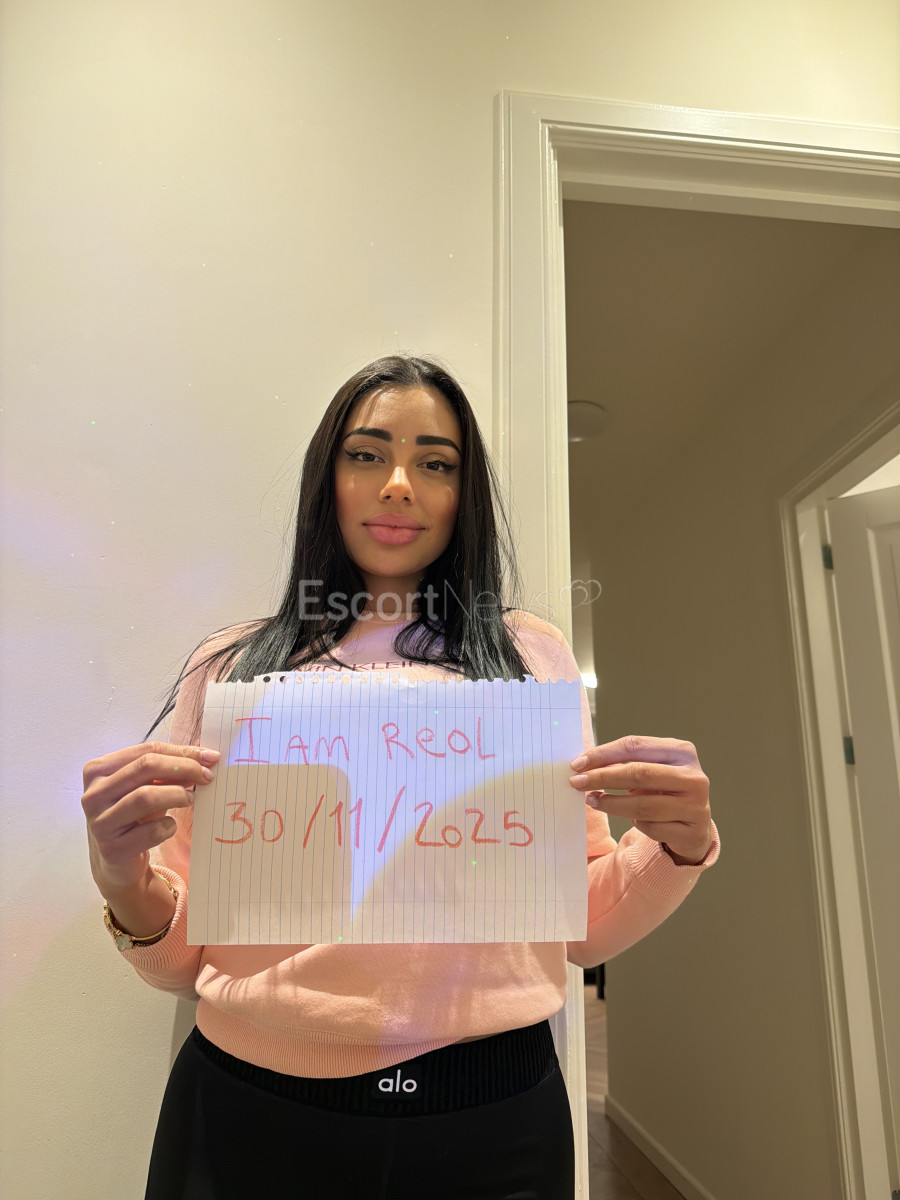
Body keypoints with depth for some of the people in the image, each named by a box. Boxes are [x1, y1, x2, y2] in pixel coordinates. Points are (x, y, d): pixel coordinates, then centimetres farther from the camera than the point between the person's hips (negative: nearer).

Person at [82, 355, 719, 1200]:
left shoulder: (530, 656, 1)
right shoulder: (231, 669, 1)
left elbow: (582, 926, 4)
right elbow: (181, 958, 4)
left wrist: (679, 847, -14)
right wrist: (127, 888, -16)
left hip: (491, 1124, 1)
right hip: (248, 1114, 0)